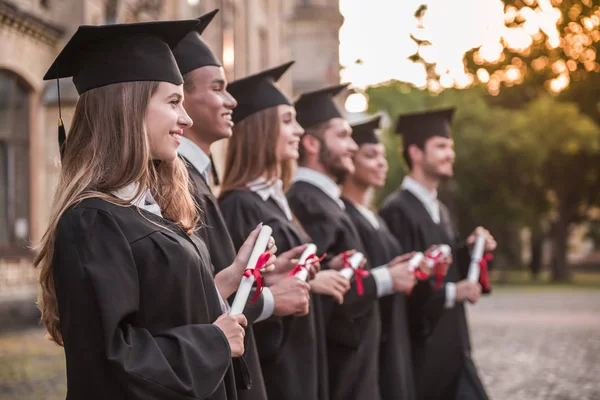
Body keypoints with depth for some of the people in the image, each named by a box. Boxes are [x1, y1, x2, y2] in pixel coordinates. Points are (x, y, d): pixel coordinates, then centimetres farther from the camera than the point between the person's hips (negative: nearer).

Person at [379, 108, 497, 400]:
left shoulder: (440, 210, 13)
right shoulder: (397, 211, -16)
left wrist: (469, 250, 2)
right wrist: (451, 293, -18)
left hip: (453, 349, 8)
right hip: (421, 352, -8)